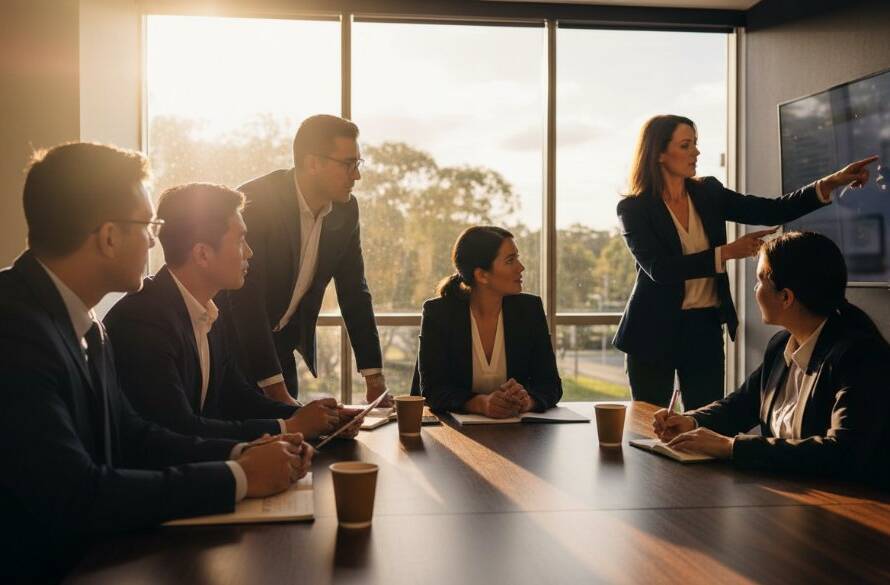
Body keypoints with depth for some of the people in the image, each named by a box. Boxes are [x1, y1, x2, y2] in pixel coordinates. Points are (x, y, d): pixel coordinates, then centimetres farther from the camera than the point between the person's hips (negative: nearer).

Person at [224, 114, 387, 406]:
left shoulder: (345, 209, -4)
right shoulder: (253, 201, -23)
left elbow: (355, 293, 2)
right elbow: (245, 299, -27)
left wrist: (374, 378, -3)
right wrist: (276, 390, -30)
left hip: (282, 349, 5)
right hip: (234, 345, -5)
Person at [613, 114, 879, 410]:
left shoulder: (708, 193, 5)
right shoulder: (633, 208, -8)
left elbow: (771, 212, -1)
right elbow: (659, 268, -20)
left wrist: (830, 183, -13)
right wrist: (727, 252, -22)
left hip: (706, 328, 4)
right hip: (655, 330, -4)